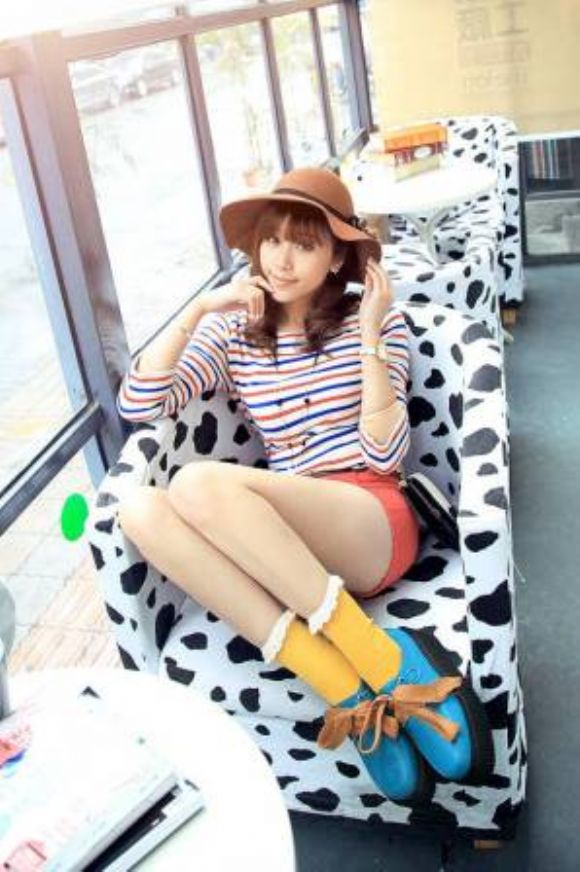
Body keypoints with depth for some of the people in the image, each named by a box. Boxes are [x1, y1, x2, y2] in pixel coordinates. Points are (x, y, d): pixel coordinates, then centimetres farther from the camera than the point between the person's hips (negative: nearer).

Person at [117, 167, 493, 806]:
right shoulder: (234, 332, 14)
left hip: (373, 523, -4)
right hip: (283, 547, 4)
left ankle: (386, 660, -25)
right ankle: (347, 692, -30)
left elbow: (384, 454, -6)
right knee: (141, 509, -26)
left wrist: (370, 339, -13)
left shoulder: (373, 322, 5)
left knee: (200, 483, -30)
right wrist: (198, 310, -2)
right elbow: (137, 405, 3)